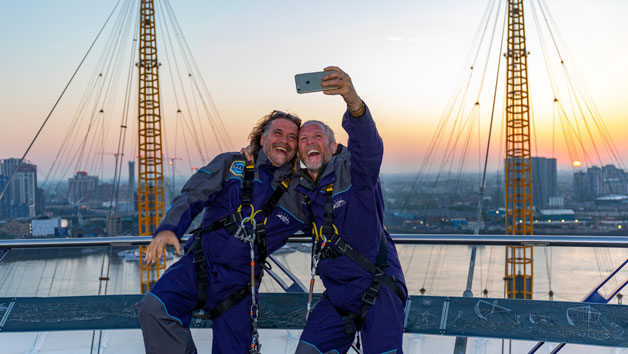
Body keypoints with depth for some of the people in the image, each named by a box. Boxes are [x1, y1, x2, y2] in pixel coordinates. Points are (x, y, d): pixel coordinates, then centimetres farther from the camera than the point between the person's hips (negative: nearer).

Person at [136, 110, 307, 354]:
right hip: (199, 263, -1)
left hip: (238, 285, 1)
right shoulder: (231, 165, 5)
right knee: (153, 309, -25)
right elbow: (192, 197, -1)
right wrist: (168, 228, -20)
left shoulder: (298, 194, 7)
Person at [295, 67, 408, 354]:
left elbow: (368, 146, -31)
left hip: (378, 292, -5)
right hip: (336, 297, 6)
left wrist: (353, 102, -51)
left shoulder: (352, 172, -8)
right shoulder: (301, 192, 9)